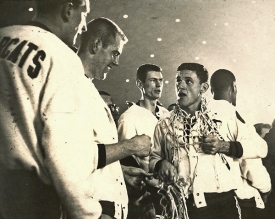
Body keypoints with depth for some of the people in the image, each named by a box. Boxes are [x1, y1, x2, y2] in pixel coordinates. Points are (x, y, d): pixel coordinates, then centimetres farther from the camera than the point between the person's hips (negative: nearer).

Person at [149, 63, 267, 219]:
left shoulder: (223, 115, 2)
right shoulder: (165, 124, 5)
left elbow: (260, 147, 2)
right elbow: (153, 157, 12)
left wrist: (225, 146, -12)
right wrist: (160, 164, -10)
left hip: (223, 202, 0)